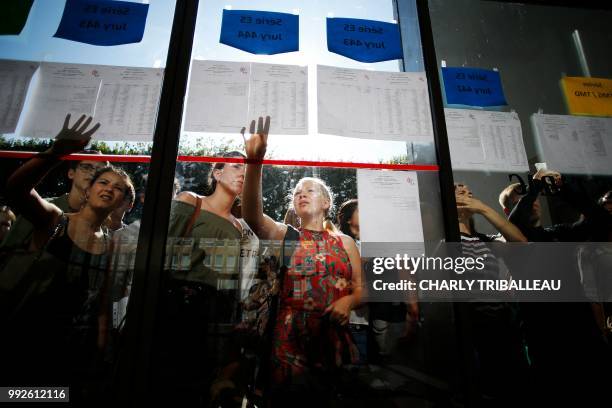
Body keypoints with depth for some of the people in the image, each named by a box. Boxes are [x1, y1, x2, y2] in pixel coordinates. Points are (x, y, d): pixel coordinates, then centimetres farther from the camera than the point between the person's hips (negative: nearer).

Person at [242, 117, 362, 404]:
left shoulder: (345, 241, 9)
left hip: (336, 338, 2)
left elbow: (361, 289, 9)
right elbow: (252, 216, -17)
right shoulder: (284, 235, 3)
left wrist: (349, 301, -15)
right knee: (292, 396, 8)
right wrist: (254, 161, -30)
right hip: (291, 339, -1)